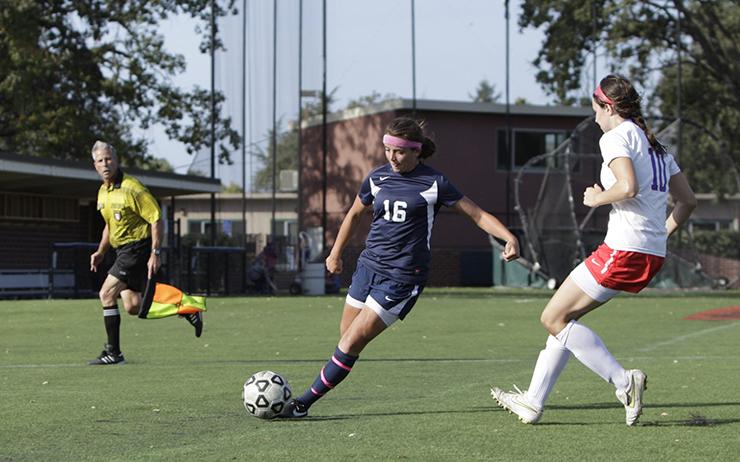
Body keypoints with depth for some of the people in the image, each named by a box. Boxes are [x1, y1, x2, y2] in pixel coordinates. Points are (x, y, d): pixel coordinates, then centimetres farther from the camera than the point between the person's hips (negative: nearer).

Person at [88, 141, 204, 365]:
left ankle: (113, 352, -6)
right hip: (124, 251, 9)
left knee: (106, 294, -13)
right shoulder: (103, 192, 11)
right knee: (133, 307, 6)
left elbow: (157, 219, -18)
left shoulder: (131, 188, -16)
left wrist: (155, 253, -22)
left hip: (138, 248, -9)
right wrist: (100, 252, 16)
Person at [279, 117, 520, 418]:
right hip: (368, 266, 6)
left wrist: (509, 237, -18)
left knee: (351, 344, -10)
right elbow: (355, 214, 23)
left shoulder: (433, 183, -8)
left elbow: (477, 215, -4)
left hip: (402, 278, -5)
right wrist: (335, 253, 29)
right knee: (346, 339, 6)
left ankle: (304, 402, -4)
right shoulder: (378, 178, 6)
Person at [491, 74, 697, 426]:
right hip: (653, 256, 10)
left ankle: (624, 382, -8)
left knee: (554, 319, -1)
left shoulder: (616, 136, -7)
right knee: (563, 318, 16)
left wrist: (597, 198, -5)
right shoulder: (656, 146, 20)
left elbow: (628, 187, -23)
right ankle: (533, 402, 19)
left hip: (623, 251, -10)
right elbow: (687, 201, 20)